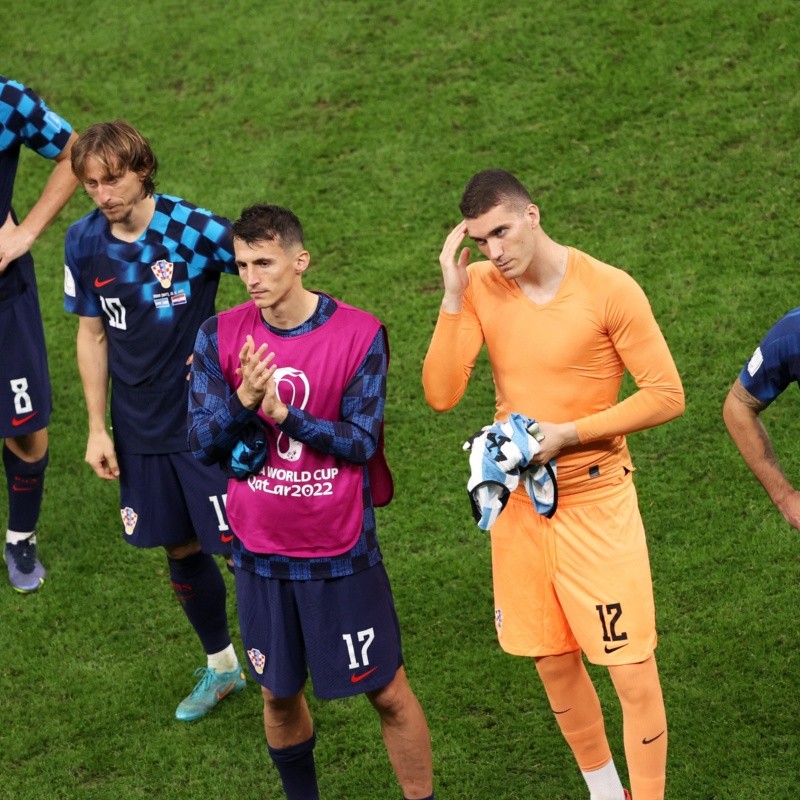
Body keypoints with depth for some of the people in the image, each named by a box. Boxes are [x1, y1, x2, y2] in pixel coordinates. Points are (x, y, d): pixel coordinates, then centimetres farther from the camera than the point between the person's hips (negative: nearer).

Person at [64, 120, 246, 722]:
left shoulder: (193, 229, -18)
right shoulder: (85, 242, -2)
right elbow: (92, 335, 7)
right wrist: (97, 429, 7)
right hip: (139, 429, 5)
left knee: (242, 545, -1)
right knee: (180, 548, 15)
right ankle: (221, 667, 35)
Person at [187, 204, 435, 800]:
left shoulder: (359, 334, -12)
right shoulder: (220, 337, -4)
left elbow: (360, 442, -14)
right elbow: (203, 445, -6)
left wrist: (280, 411, -26)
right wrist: (243, 399, -26)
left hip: (341, 550, -3)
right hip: (261, 550, 3)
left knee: (388, 692, 4)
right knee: (280, 692, 16)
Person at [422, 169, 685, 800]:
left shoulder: (609, 291, -14)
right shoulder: (480, 289, -3)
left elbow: (666, 395, -12)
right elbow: (442, 394, -10)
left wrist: (567, 432, -18)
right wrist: (453, 296, -17)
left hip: (596, 499, -4)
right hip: (518, 500, 4)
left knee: (634, 673, -5)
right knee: (554, 664, 15)